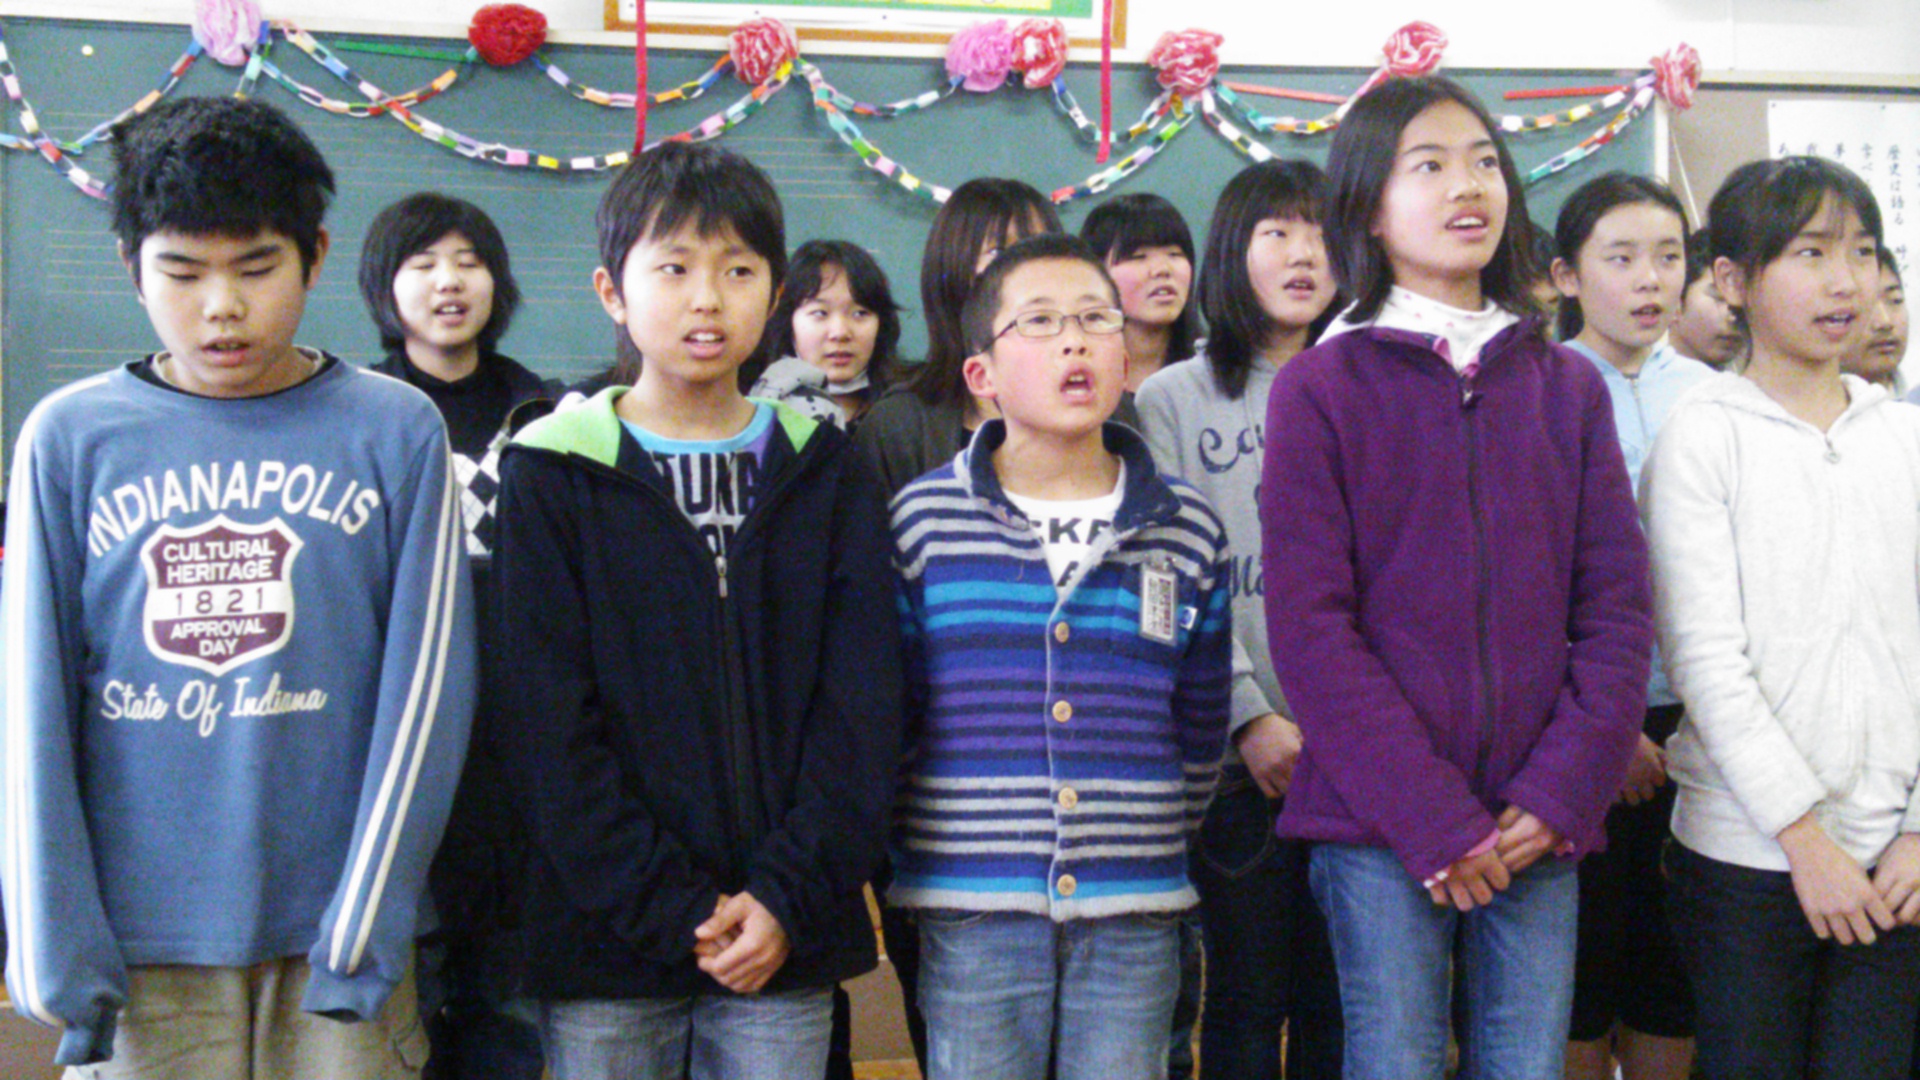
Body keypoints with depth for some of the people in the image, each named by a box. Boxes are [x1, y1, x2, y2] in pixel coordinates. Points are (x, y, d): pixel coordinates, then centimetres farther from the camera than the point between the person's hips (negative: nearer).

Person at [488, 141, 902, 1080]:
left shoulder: (827, 471, 7)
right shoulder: (553, 474, 1)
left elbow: (862, 702, 1)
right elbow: (549, 724, -6)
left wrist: (792, 895, -11)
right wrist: (669, 911, -13)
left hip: (788, 940, 2)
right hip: (607, 951, -1)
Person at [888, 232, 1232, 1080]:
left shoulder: (1189, 530, 4)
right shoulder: (924, 522, -1)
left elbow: (1202, 723, 12)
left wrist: (1161, 836, 12)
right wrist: (916, 837, 6)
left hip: (1136, 914, 2)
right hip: (972, 914, -1)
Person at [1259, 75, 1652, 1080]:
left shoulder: (1567, 385, 10)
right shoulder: (1320, 387, 0)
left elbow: (1617, 607, 7)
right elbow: (1309, 622, -7)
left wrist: (1562, 794, -6)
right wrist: (1433, 818, -12)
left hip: (1538, 826, 3)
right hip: (1377, 823, -3)